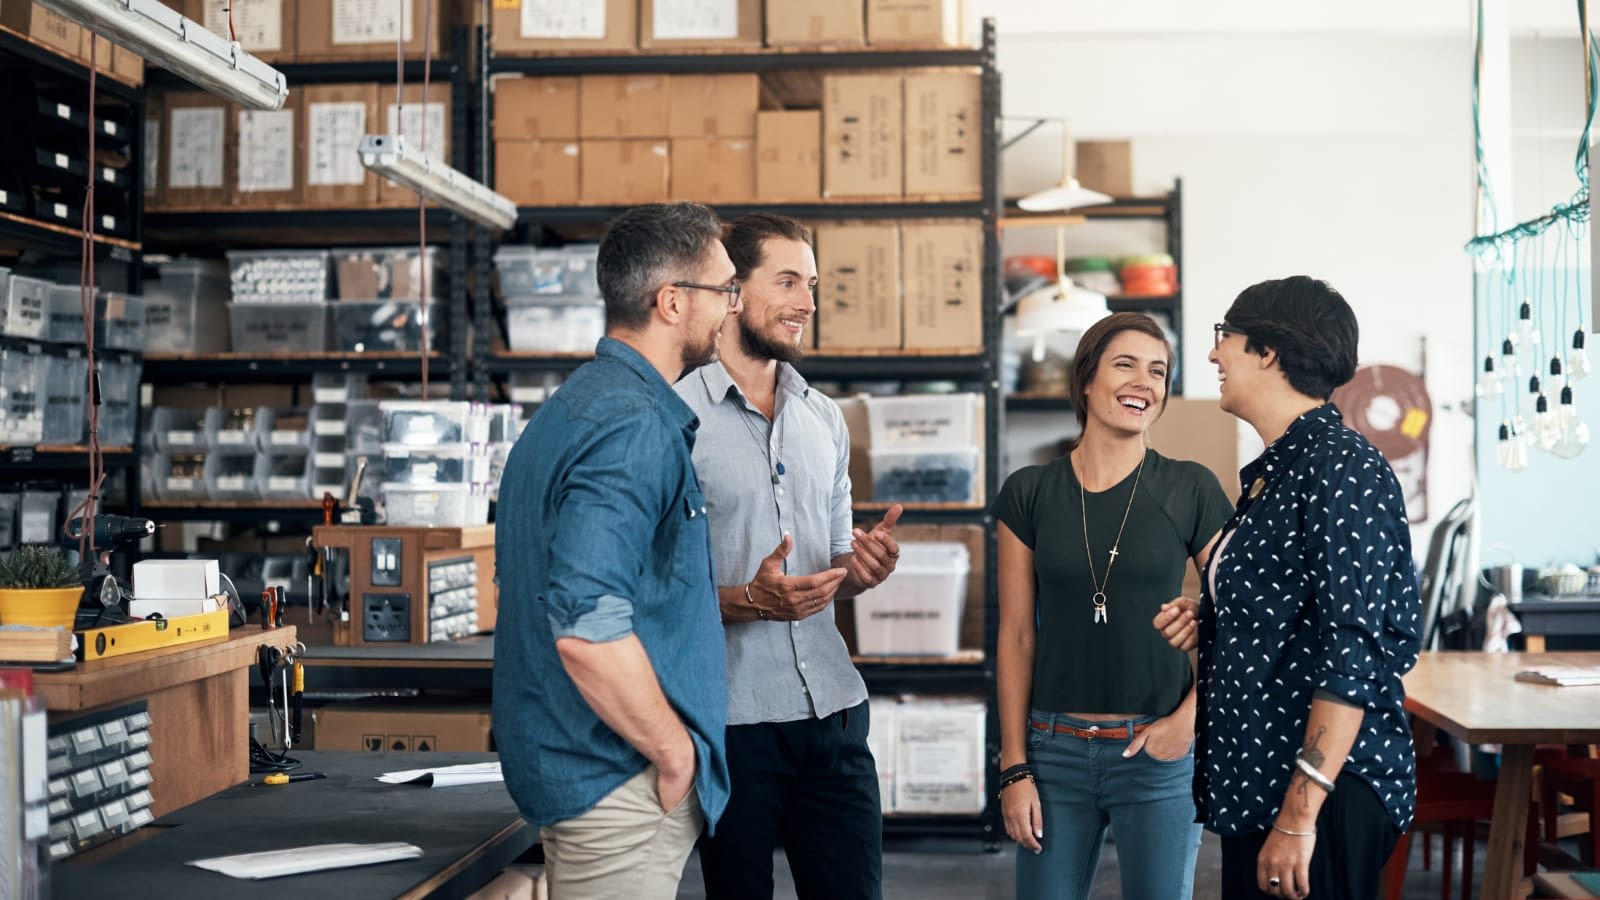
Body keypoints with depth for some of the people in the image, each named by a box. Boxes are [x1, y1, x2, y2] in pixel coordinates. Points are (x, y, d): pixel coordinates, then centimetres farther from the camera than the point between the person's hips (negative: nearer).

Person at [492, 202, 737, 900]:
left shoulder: (572, 406, 14)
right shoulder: (637, 429, -20)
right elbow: (588, 630, -29)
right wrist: (676, 753, -17)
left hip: (569, 764, 10)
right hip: (623, 786, -10)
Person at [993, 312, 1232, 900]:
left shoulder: (1192, 491, -1)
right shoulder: (1029, 493, 2)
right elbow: (1017, 635, 3)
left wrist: (1190, 717, -10)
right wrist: (1014, 766, 0)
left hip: (1157, 750, -1)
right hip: (1055, 747, 1)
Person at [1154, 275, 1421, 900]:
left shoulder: (1342, 467, -14)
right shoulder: (1271, 474, 14)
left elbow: (1354, 652, -21)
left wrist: (1300, 813, -25)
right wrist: (1205, 624, 7)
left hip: (1321, 796, -9)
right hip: (1257, 781, 9)